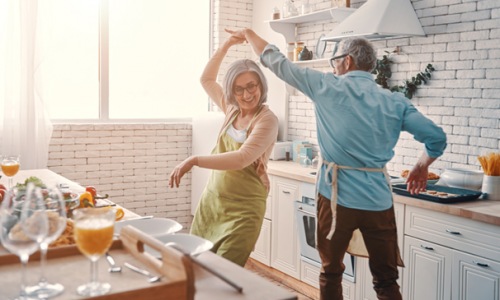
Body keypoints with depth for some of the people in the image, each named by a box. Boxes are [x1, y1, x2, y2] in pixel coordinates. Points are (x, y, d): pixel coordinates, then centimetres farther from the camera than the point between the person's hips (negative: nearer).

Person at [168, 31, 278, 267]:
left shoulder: (267, 120, -14)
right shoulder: (232, 109, 7)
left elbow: (242, 158, -26)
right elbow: (207, 80, 18)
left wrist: (195, 160, -31)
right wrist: (225, 46, 9)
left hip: (243, 210, -6)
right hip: (211, 201, 6)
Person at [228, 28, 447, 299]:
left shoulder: (327, 87, -4)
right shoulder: (395, 102, 3)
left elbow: (278, 63, 5)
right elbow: (437, 138, 0)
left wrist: (248, 33, 20)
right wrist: (421, 167, 20)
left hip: (337, 197, -2)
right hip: (378, 201, 2)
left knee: (331, 274, 16)